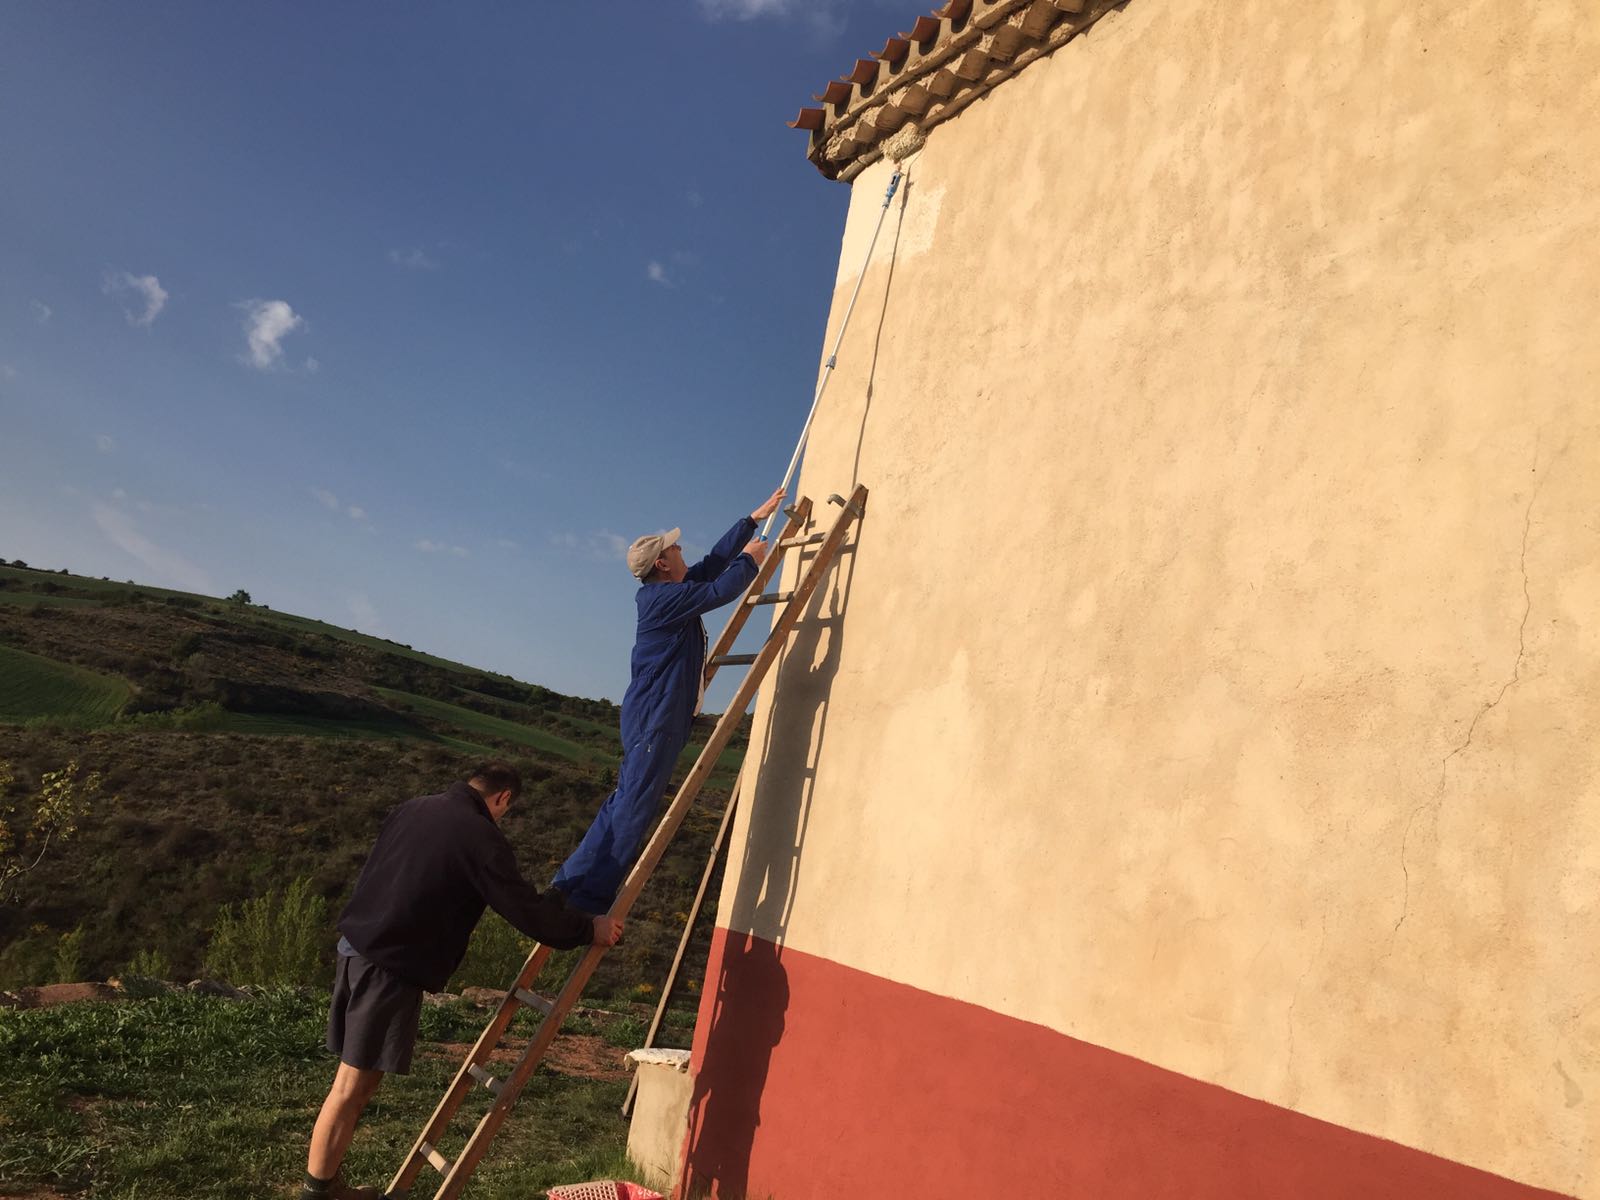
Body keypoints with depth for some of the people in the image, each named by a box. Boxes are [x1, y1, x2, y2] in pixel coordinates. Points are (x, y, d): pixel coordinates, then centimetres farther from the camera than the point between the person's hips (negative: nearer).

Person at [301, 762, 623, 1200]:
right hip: (392, 966, -9)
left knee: (355, 1077, 16)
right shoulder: (481, 837, -12)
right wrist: (589, 929, 0)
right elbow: (528, 912, -12)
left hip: (355, 945, 9)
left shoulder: (412, 808, 11)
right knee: (355, 1083, 1)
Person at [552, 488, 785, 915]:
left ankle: (571, 883, 18)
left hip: (657, 715, 10)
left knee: (626, 801, 12)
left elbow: (715, 561, 22)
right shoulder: (664, 597, -13)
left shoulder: (672, 592, 15)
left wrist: (755, 519, 27)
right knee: (632, 807, -10)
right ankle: (588, 897, -8)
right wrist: (750, 559, 3)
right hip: (654, 716, -10)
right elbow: (721, 590, -16)